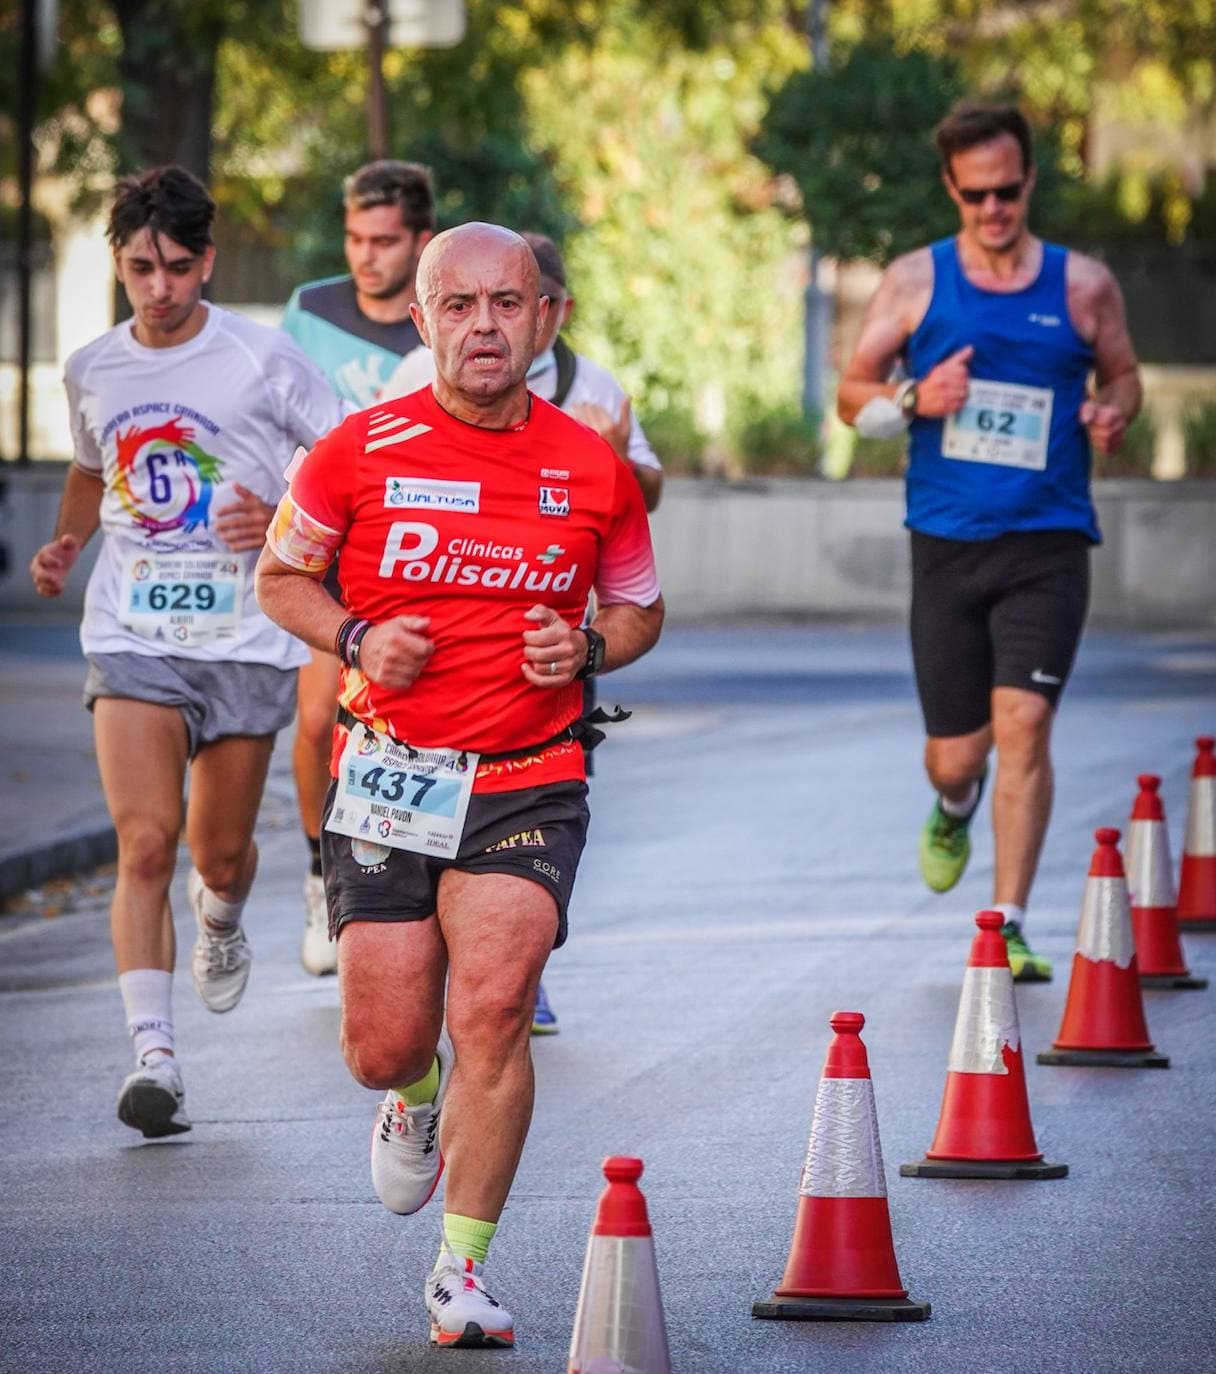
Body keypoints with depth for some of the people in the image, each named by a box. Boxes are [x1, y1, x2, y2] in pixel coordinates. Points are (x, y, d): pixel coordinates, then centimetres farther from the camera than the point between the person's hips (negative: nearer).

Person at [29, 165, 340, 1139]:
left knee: (220, 851, 9)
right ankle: (154, 1057, -17)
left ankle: (221, 922, 47)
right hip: (132, 638, 1)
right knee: (145, 841, -14)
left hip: (244, 638, -1)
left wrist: (286, 520, -17)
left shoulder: (262, 360, -5)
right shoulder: (92, 372, 6)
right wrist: (66, 547, 8)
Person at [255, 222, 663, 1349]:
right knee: (384, 1050, 0)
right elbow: (280, 572, 10)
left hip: (530, 781, 0)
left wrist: (587, 647, -7)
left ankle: (464, 1267, -3)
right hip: (387, 777, 0)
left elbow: (637, 609, 15)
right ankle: (420, 1093, 40)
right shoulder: (360, 451, -4)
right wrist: (355, 638, -9)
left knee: (492, 1006, -17)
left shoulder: (593, 468, 1)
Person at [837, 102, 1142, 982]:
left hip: (1048, 543, -1)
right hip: (948, 543, 1)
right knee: (955, 753, 7)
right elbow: (853, 394, 9)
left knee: (1023, 723, -17)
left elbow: (1123, 375, 17)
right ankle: (954, 809, 46)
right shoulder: (916, 281, 4)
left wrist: (1113, 413, -7)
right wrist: (913, 400, -12)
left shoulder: (1083, 285, 4)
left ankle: (1009, 926, -11)